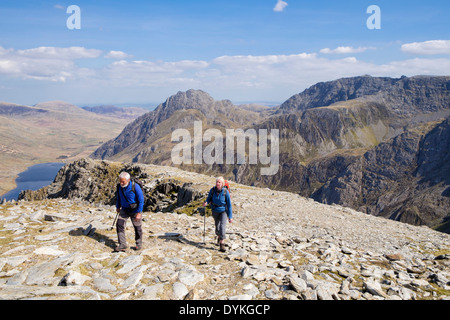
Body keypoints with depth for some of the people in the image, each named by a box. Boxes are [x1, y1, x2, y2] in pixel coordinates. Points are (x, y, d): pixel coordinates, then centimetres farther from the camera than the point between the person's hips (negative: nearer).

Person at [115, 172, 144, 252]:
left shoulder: (135, 187, -24)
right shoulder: (119, 186, -8)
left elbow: (141, 200, -19)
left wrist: (139, 213, -20)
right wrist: (118, 207, 20)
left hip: (135, 210, -4)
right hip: (124, 209, 5)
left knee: (137, 227, 7)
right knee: (119, 224, -8)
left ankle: (139, 244, 26)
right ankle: (122, 245, -1)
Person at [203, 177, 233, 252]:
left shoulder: (225, 191, -19)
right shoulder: (212, 190, -13)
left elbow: (229, 204, -14)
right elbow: (209, 198, 4)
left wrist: (230, 216, -13)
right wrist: (206, 202, -21)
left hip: (223, 211, -3)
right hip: (215, 211, 3)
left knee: (222, 226, -22)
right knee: (217, 226, 18)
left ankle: (222, 244, -18)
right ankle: (219, 237, 48)